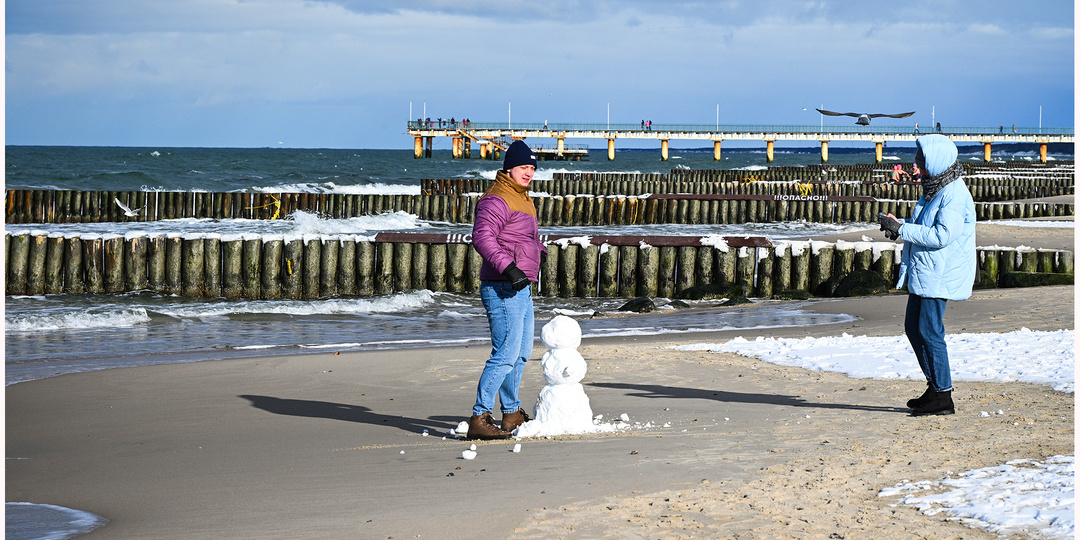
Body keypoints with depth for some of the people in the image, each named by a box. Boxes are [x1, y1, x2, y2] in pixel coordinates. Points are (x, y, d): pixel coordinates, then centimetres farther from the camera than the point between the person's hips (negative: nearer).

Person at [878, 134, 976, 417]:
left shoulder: (954, 195, -19)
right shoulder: (934, 187, 13)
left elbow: (941, 235, -26)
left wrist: (901, 230, -22)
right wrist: (900, 223, 5)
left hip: (940, 274, -11)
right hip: (922, 271, 11)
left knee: (929, 332, -7)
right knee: (913, 327, 15)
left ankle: (943, 397, 1)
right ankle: (935, 387, 24)